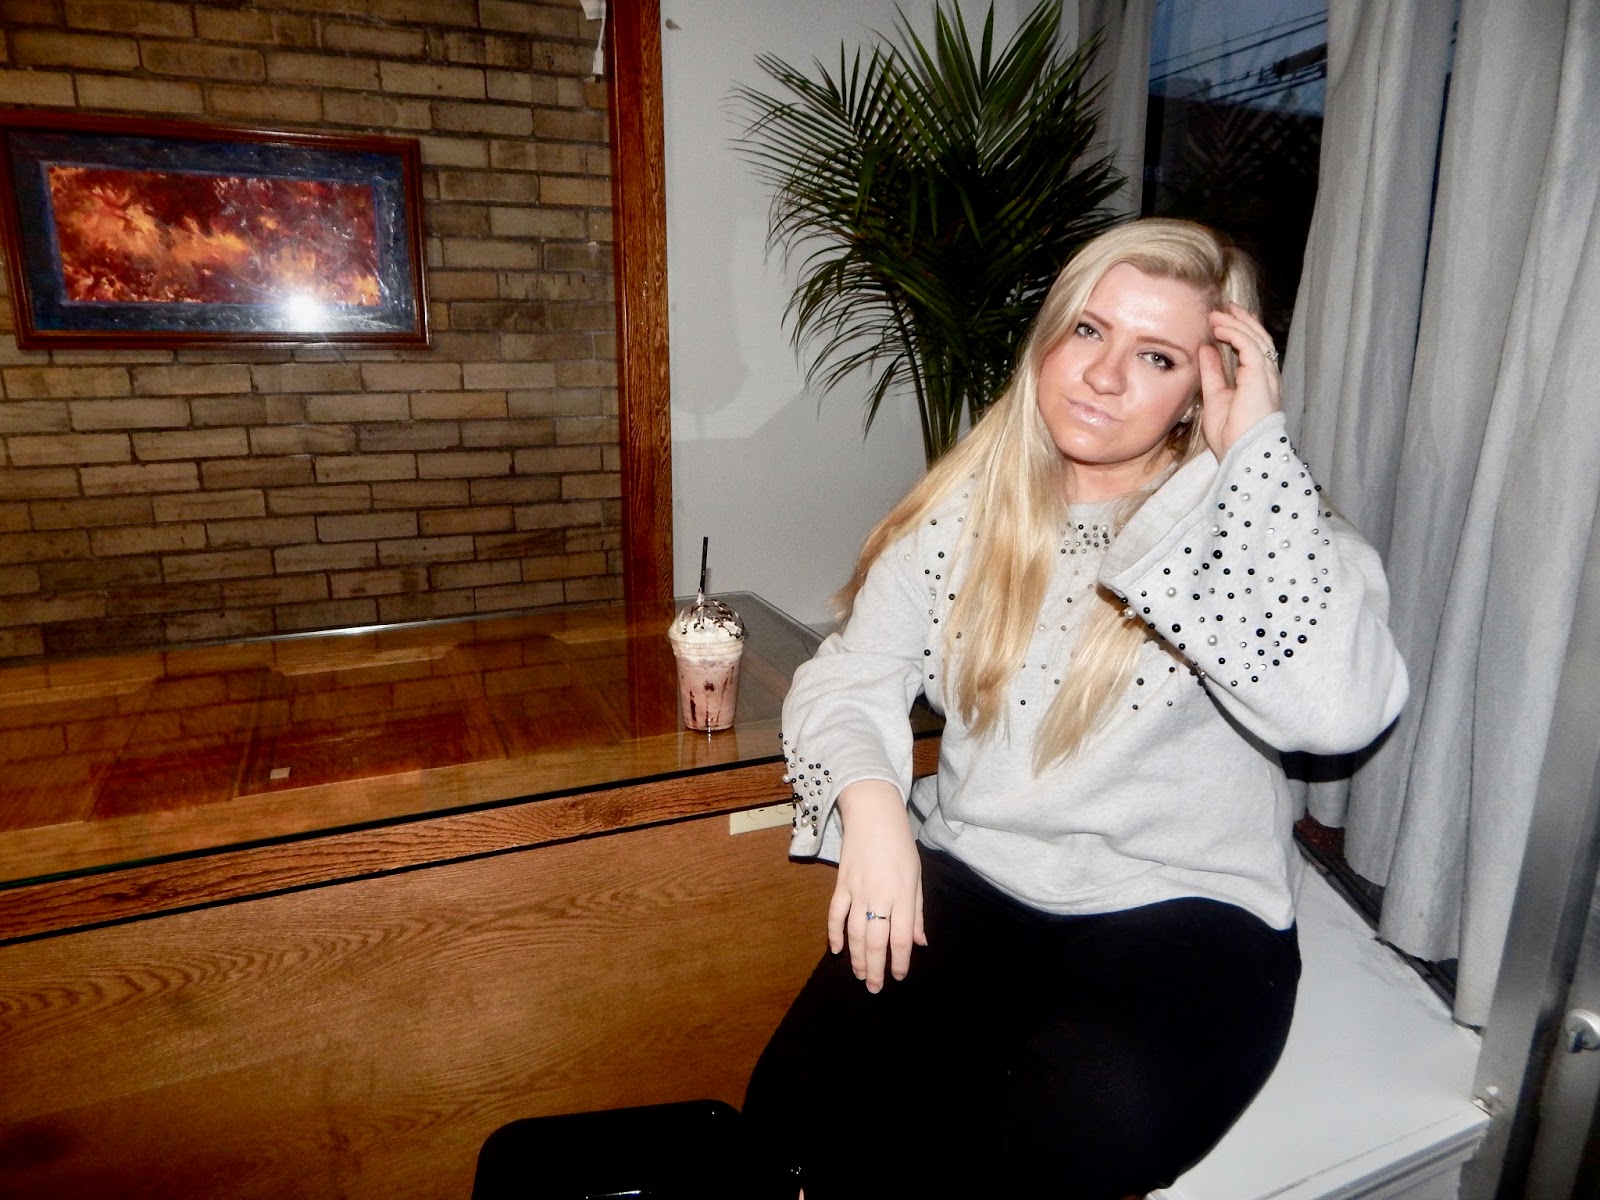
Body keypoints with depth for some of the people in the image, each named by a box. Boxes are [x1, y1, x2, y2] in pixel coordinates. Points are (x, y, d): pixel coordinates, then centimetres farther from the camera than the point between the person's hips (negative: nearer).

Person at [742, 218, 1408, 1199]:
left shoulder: (1250, 519, -7)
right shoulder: (971, 498, 1)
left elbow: (1341, 710, -26)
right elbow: (853, 674, 2)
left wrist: (1255, 448, -23)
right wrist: (868, 798, -19)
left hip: (1180, 909, -1)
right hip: (968, 877, 2)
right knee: (800, 1107, -18)